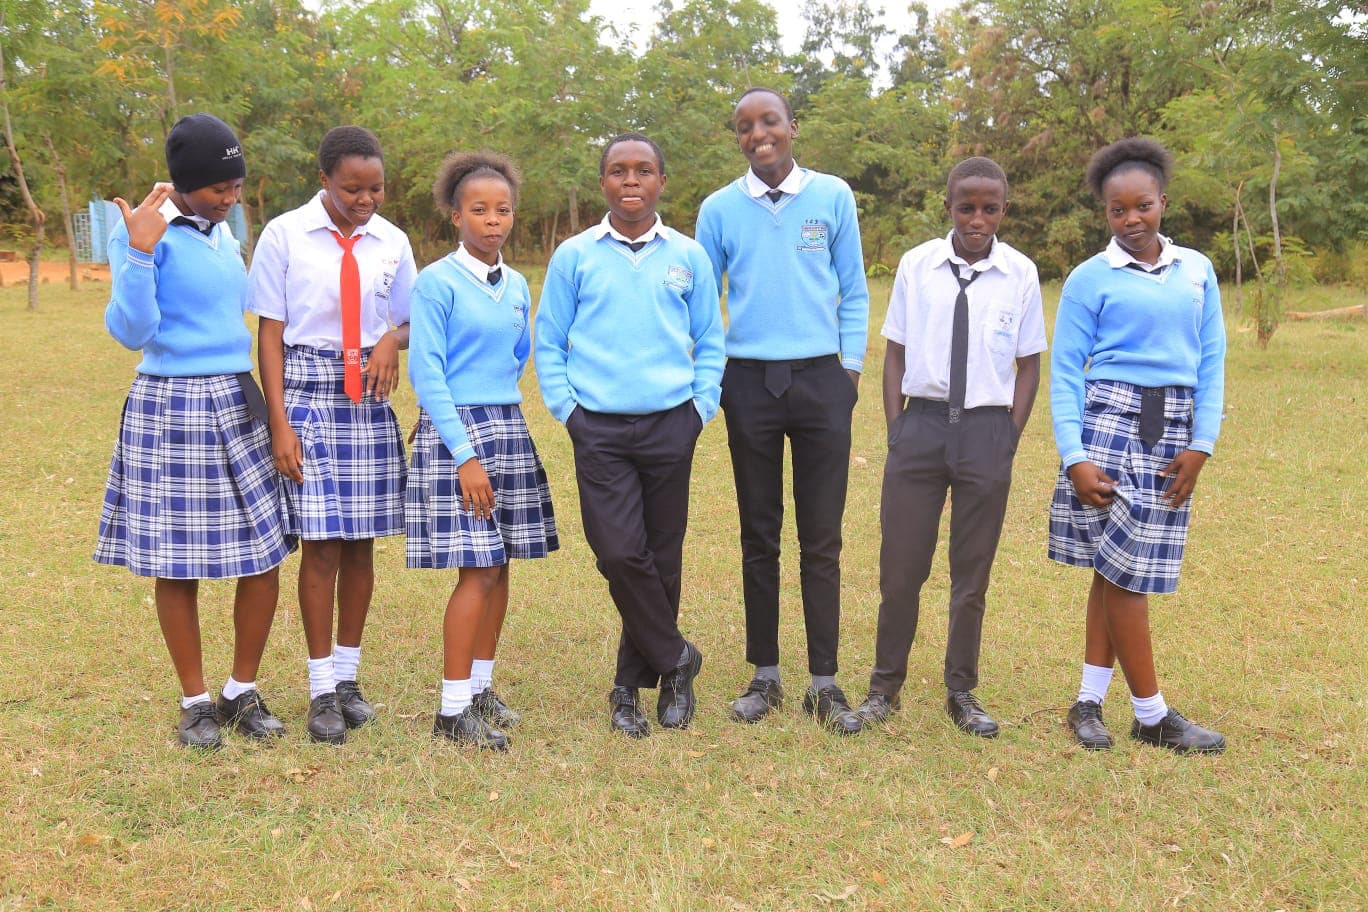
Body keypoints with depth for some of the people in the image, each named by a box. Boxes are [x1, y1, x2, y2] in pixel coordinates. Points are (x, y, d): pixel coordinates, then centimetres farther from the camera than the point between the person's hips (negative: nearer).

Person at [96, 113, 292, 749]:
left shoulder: (224, 232, 11)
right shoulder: (140, 233, -9)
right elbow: (132, 332, -19)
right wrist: (140, 253, -26)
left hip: (238, 405, 6)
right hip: (170, 410, -6)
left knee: (263, 557, 3)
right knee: (177, 563, 4)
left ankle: (243, 694, 20)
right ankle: (196, 703, 20)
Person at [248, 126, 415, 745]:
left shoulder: (391, 242, 5)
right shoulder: (284, 235, -4)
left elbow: (409, 320, 16)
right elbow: (270, 334, -3)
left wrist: (393, 339, -9)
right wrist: (280, 424, -8)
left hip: (370, 398, 3)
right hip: (307, 395, -3)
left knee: (362, 542, 7)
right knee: (321, 543, -4)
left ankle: (348, 675, 23)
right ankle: (322, 689, 9)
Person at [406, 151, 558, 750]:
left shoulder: (517, 286, 11)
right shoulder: (437, 282, -8)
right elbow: (426, 374, -12)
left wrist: (497, 405, 11)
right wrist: (465, 454, -16)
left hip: (509, 427, 6)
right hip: (453, 429, -6)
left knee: (501, 566, 8)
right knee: (478, 570, -9)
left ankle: (481, 688, 21)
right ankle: (453, 709, 0)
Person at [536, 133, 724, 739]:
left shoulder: (688, 257, 7)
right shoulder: (574, 256, 4)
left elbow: (709, 342, 12)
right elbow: (549, 343, 7)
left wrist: (701, 407, 2)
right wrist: (567, 410, -2)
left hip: (671, 427, 2)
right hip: (600, 431, -1)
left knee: (662, 558, 6)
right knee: (620, 554, -12)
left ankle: (632, 684, 21)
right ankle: (675, 660, 11)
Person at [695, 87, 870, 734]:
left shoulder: (833, 196, 3)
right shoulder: (719, 209, 4)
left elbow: (853, 291, 7)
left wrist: (852, 364, 0)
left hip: (822, 382, -1)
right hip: (749, 383, 1)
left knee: (821, 538, 2)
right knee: (759, 536, 8)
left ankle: (824, 684, 11)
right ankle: (765, 676, 19)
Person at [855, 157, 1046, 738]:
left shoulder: (1020, 274, -1)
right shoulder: (916, 265, 1)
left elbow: (1029, 363, 6)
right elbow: (895, 353, 6)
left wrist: (1010, 437, -1)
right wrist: (895, 429, -1)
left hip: (986, 429, 0)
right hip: (920, 422, 0)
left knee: (973, 573, 11)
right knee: (900, 566, 6)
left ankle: (961, 693, 27)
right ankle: (885, 687, 22)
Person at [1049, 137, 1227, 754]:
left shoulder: (1196, 270, 10)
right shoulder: (1091, 278, -1)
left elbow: (1212, 362, 10)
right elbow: (1064, 372, -3)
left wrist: (1201, 444, -1)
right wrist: (1074, 455, -13)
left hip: (1174, 429, 4)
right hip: (1110, 420, -4)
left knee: (1122, 566, 7)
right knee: (1121, 569, -3)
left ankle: (1089, 701, 17)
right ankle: (1151, 715, 9)